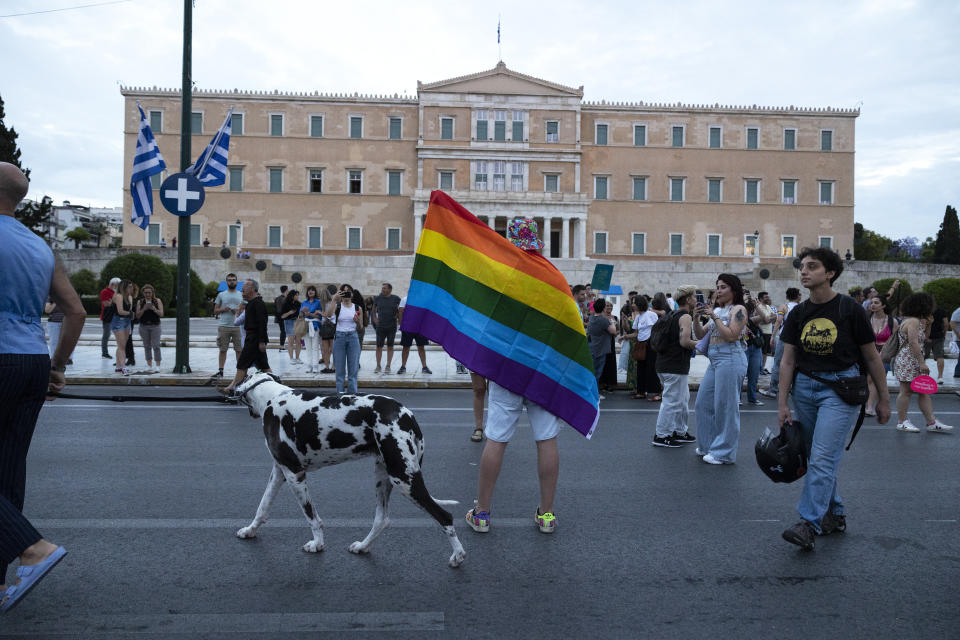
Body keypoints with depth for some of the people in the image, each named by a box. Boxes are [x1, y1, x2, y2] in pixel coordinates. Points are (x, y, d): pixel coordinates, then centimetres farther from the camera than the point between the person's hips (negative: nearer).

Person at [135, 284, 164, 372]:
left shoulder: (158, 301, 2)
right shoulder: (140, 302, 6)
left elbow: (161, 314, -4)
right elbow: (138, 316, 2)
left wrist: (155, 309, -23)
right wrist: (144, 309, -15)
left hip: (155, 326, -2)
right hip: (143, 326, 2)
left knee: (156, 346, -8)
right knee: (147, 346, 4)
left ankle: (158, 366, -6)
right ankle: (149, 365, 9)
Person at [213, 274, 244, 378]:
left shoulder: (241, 295, 11)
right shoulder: (221, 295, 9)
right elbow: (215, 311, 10)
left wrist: (239, 311, -9)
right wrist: (223, 309, -10)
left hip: (237, 326, 0)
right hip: (223, 326, 0)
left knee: (239, 349, -1)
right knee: (223, 350, 3)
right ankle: (220, 370, 7)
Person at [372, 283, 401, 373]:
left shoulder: (396, 298, -2)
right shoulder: (378, 298, 2)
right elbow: (374, 309, 20)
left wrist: (398, 314, 1)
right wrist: (374, 318, 12)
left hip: (392, 326, -1)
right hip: (380, 326, 1)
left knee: (390, 347, 4)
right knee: (379, 346, 1)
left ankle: (388, 366, 11)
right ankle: (378, 366, 11)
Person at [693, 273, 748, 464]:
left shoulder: (738, 309, -5)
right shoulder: (717, 310, 17)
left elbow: (731, 335, -17)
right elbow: (700, 335, 15)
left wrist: (714, 317, -14)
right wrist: (697, 318, 0)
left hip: (730, 359, -9)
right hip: (715, 359, 9)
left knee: (725, 406, -4)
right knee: (704, 402, 12)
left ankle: (724, 453, 4)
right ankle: (708, 445, 24)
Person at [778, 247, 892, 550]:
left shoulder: (849, 309, -7)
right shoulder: (798, 314, 4)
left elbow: (871, 356, 0)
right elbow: (787, 360, 4)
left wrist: (884, 398, 3)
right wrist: (782, 403, 0)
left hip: (840, 388, -5)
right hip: (805, 387, 5)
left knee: (822, 457, -12)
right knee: (817, 458, 12)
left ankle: (809, 524, -11)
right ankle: (835, 514, 28)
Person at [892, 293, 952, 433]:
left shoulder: (916, 321, 17)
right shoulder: (913, 321, -16)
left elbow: (923, 338, 26)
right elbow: (914, 343, -22)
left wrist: (927, 325, 13)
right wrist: (922, 363, -22)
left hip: (914, 363, 10)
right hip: (907, 362, -10)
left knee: (924, 392, 8)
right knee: (906, 391, -3)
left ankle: (932, 422, 10)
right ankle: (901, 422, 5)